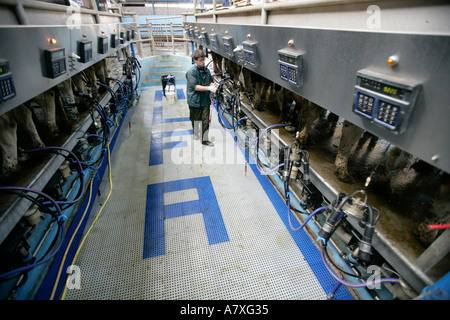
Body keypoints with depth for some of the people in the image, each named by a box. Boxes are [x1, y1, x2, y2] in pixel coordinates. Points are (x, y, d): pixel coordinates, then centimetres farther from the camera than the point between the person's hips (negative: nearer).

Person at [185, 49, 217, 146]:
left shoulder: (206, 69, 5)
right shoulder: (191, 71, -14)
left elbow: (210, 81, 14)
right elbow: (195, 86, -20)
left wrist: (213, 85, -10)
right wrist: (208, 88, -27)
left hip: (205, 99, 4)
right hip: (195, 100, -4)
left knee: (206, 120, 2)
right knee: (195, 119, 15)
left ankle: (205, 139, 12)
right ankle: (196, 133, 41)